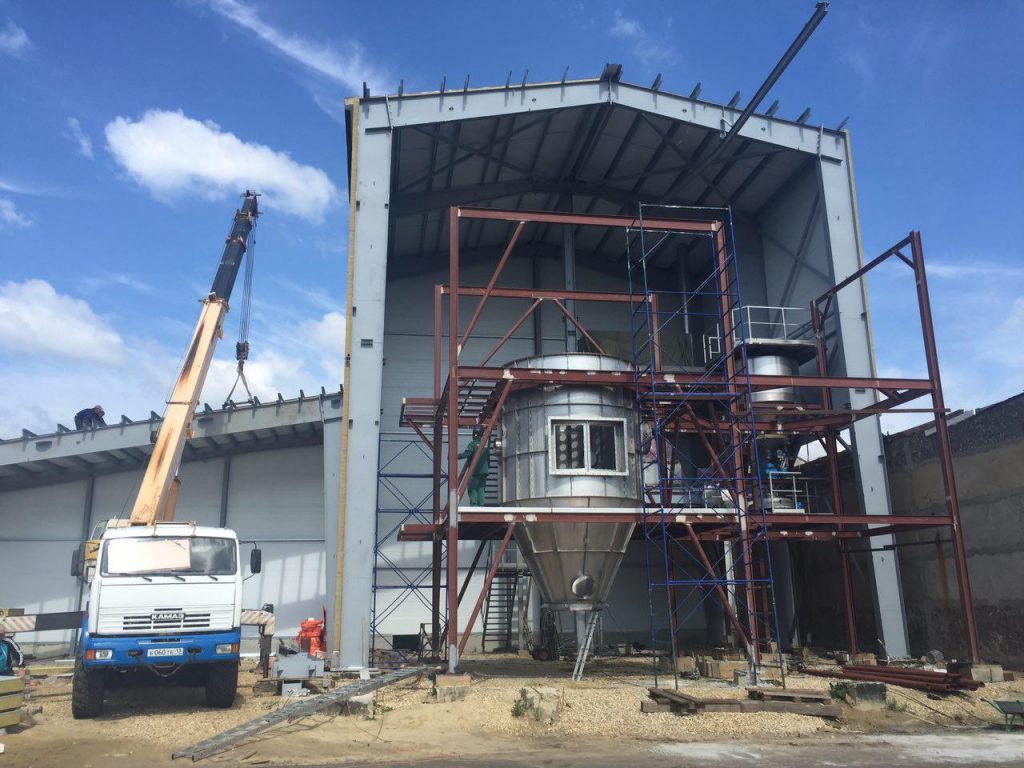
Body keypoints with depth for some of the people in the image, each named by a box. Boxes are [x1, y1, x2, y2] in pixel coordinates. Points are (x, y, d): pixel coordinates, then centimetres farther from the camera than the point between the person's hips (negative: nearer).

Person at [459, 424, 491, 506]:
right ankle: (481, 505, 5)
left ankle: (474, 504, -11)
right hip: (484, 471, 5)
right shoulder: (486, 445, 10)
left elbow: (466, 454, -22)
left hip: (474, 471, -5)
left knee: (472, 489, -1)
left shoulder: (473, 444, -8)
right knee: (481, 489, 9)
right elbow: (488, 459, 16)